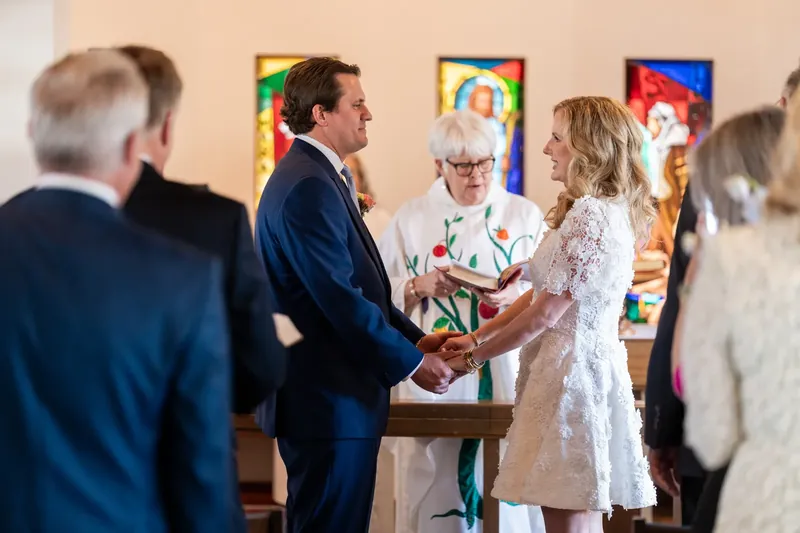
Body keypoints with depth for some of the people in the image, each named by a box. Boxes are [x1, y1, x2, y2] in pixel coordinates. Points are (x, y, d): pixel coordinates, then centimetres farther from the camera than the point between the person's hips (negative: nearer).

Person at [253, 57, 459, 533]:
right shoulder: (309, 188, -19)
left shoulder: (319, 177, 15)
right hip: (329, 402, -11)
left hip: (329, 398, 11)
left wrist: (414, 337, 8)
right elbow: (342, 299, -23)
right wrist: (413, 362, -14)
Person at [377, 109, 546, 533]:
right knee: (435, 488, -1)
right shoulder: (412, 219, 8)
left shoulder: (524, 215, 7)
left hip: (504, 375, 0)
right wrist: (418, 287, -11)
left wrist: (516, 295, -17)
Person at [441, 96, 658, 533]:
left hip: (572, 371, -10)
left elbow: (544, 314, -15)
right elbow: (540, 295, 17)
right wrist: (477, 337, 13)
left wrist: (475, 357, -4)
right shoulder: (610, 210, 15)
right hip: (588, 367, 10)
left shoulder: (590, 214, -16)